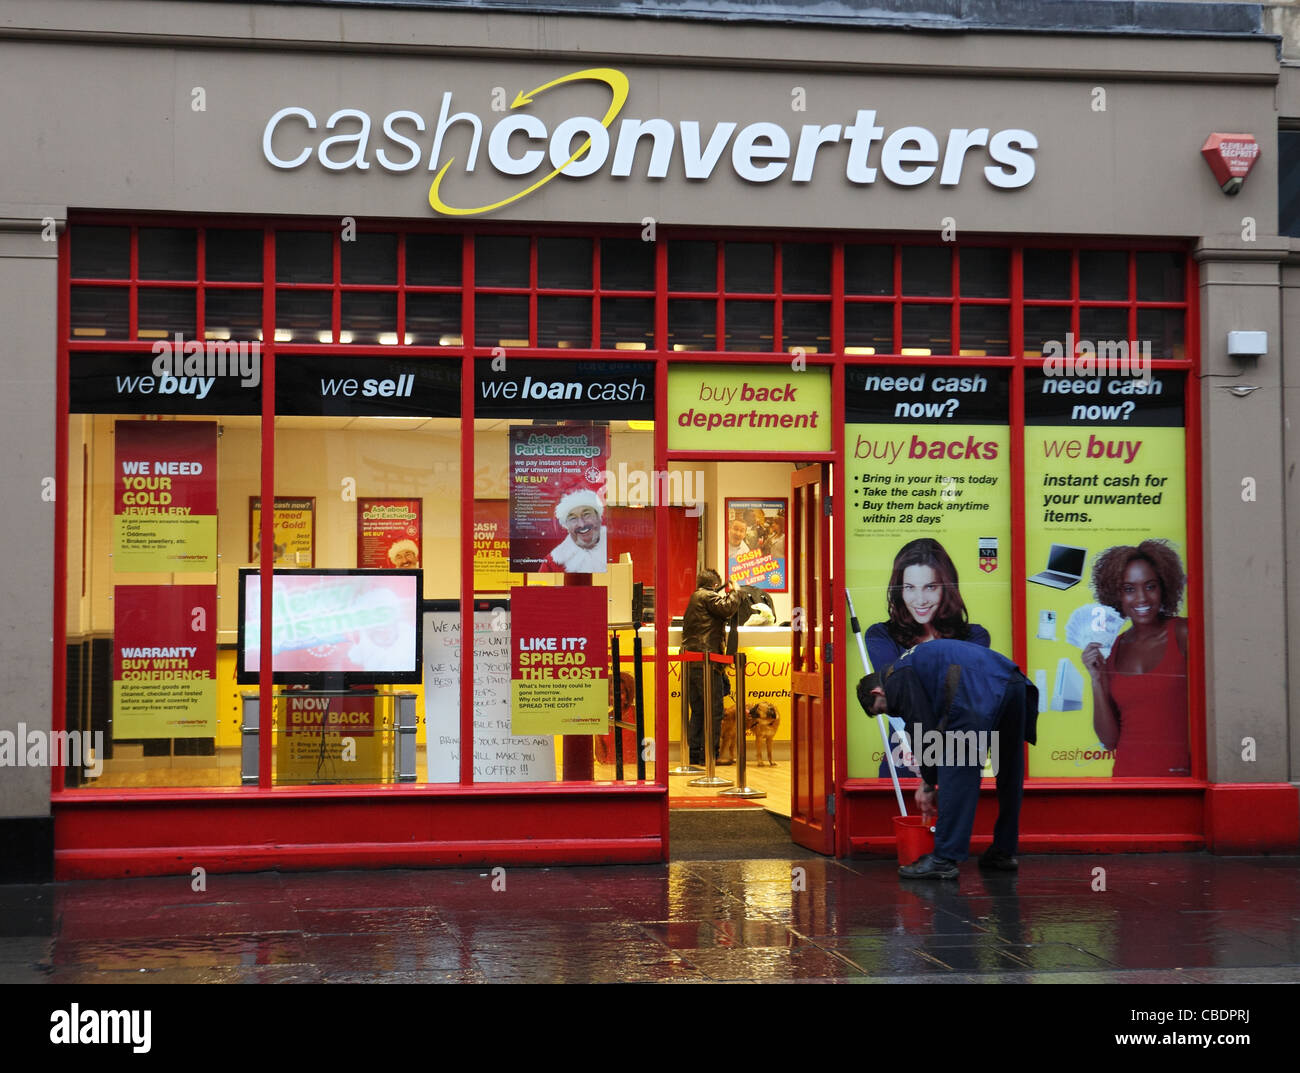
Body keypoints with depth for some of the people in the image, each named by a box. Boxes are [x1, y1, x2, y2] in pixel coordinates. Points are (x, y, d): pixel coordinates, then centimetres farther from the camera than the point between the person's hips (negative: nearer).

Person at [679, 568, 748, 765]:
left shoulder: (694, 598, 24)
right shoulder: (708, 596, -4)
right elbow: (727, 608, -15)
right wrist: (736, 593, 3)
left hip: (690, 663, 9)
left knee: (697, 711, 13)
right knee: (714, 711, -5)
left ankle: (694, 753, 12)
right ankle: (709, 754, -7)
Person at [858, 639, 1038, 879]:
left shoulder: (895, 681, 8)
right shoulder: (917, 662, 36)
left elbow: (925, 731, 2)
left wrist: (928, 785, 12)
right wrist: (929, 781, 34)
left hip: (979, 692, -10)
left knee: (958, 774, -3)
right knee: (1009, 772, 18)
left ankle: (944, 859, 0)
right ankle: (1004, 852, 29)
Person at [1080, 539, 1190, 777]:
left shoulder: (1182, 633, 0)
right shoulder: (1112, 647, 10)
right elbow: (1109, 739, 8)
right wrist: (1097, 680, -1)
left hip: (1177, 770, -3)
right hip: (1127, 772, 3)